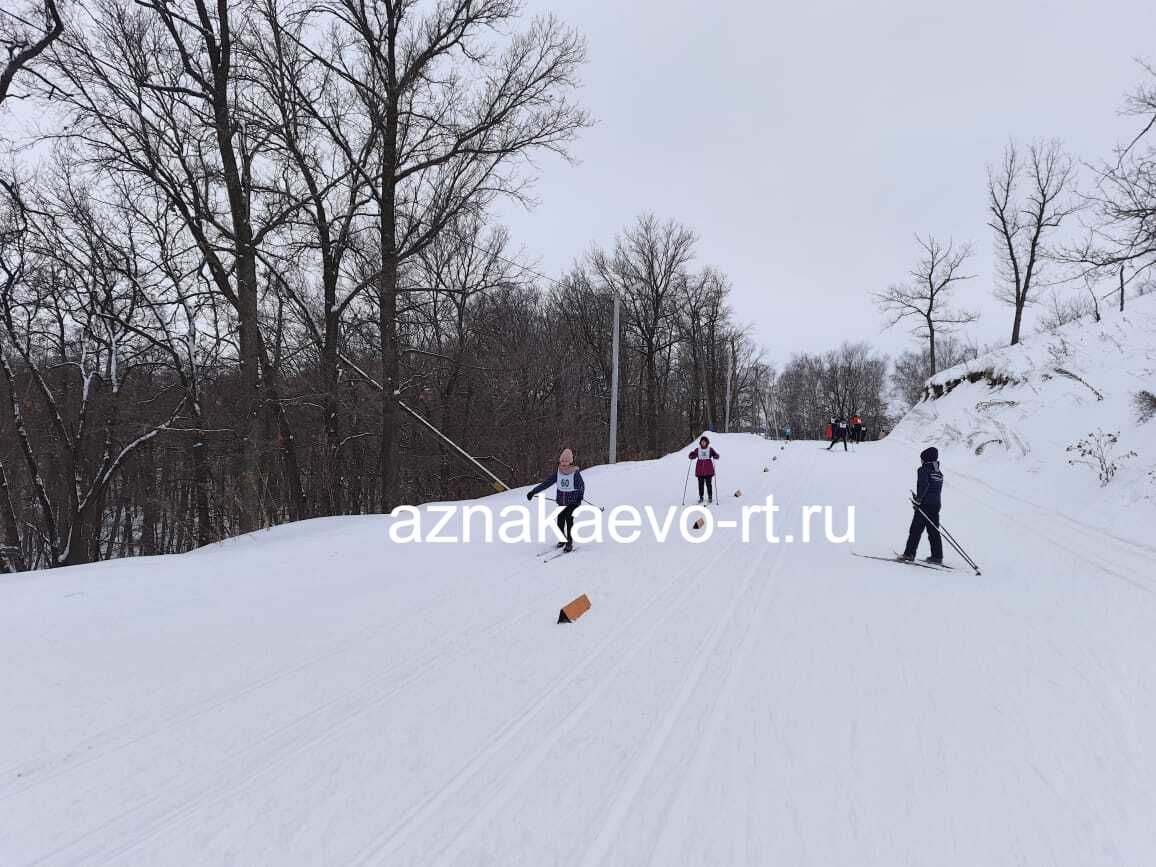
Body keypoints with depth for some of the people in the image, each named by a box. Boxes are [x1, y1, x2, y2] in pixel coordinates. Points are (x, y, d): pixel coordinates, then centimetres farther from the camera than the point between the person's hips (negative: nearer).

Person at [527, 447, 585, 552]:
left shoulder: (575, 473, -6)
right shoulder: (557, 473, 3)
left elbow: (581, 485, -8)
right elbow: (546, 483, 5)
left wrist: (580, 495, -28)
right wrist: (533, 492, 2)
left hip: (572, 501, -4)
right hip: (561, 502, 4)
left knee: (569, 520, -12)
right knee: (560, 521, 3)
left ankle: (569, 542, -2)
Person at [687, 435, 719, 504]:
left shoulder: (710, 449, 4)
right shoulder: (697, 450, 8)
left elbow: (716, 456, -2)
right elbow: (692, 456, 6)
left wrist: (715, 456, -25)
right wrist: (691, 455, -17)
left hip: (708, 471, -2)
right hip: (700, 471, 2)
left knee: (708, 484, -2)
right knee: (701, 484, 3)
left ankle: (710, 497, 8)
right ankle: (701, 498, 9)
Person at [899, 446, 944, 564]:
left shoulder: (923, 469, -8)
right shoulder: (939, 472, 15)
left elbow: (924, 484, -23)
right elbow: (938, 489, 17)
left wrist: (918, 499, -18)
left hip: (925, 504, -7)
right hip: (936, 504, 7)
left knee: (915, 530, -4)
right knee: (934, 531, 11)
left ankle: (909, 554, -5)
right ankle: (937, 556, 11)